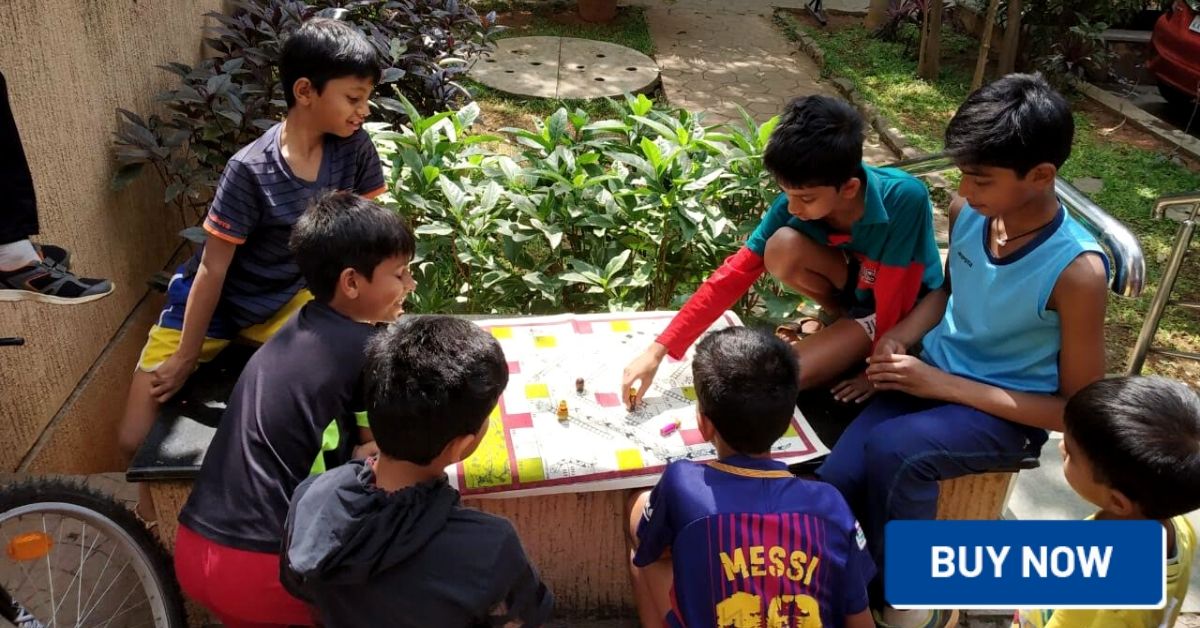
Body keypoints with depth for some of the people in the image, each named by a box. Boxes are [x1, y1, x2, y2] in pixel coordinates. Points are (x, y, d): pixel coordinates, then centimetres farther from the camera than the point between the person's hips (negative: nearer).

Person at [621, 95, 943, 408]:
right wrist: (658, 350, -26)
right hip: (858, 284, 4)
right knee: (783, 247, -28)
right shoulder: (794, 201, -23)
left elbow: (894, 300, -27)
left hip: (907, 312, -4)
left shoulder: (904, 198, -36)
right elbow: (733, 276, -22)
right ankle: (839, 317, 0)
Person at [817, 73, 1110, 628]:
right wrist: (900, 337, -6)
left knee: (892, 451, -33)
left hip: (1007, 413, -5)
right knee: (835, 483, -19)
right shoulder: (967, 212, -8)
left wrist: (946, 385, -21)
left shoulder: (1077, 271, -24)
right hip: (931, 378, 5)